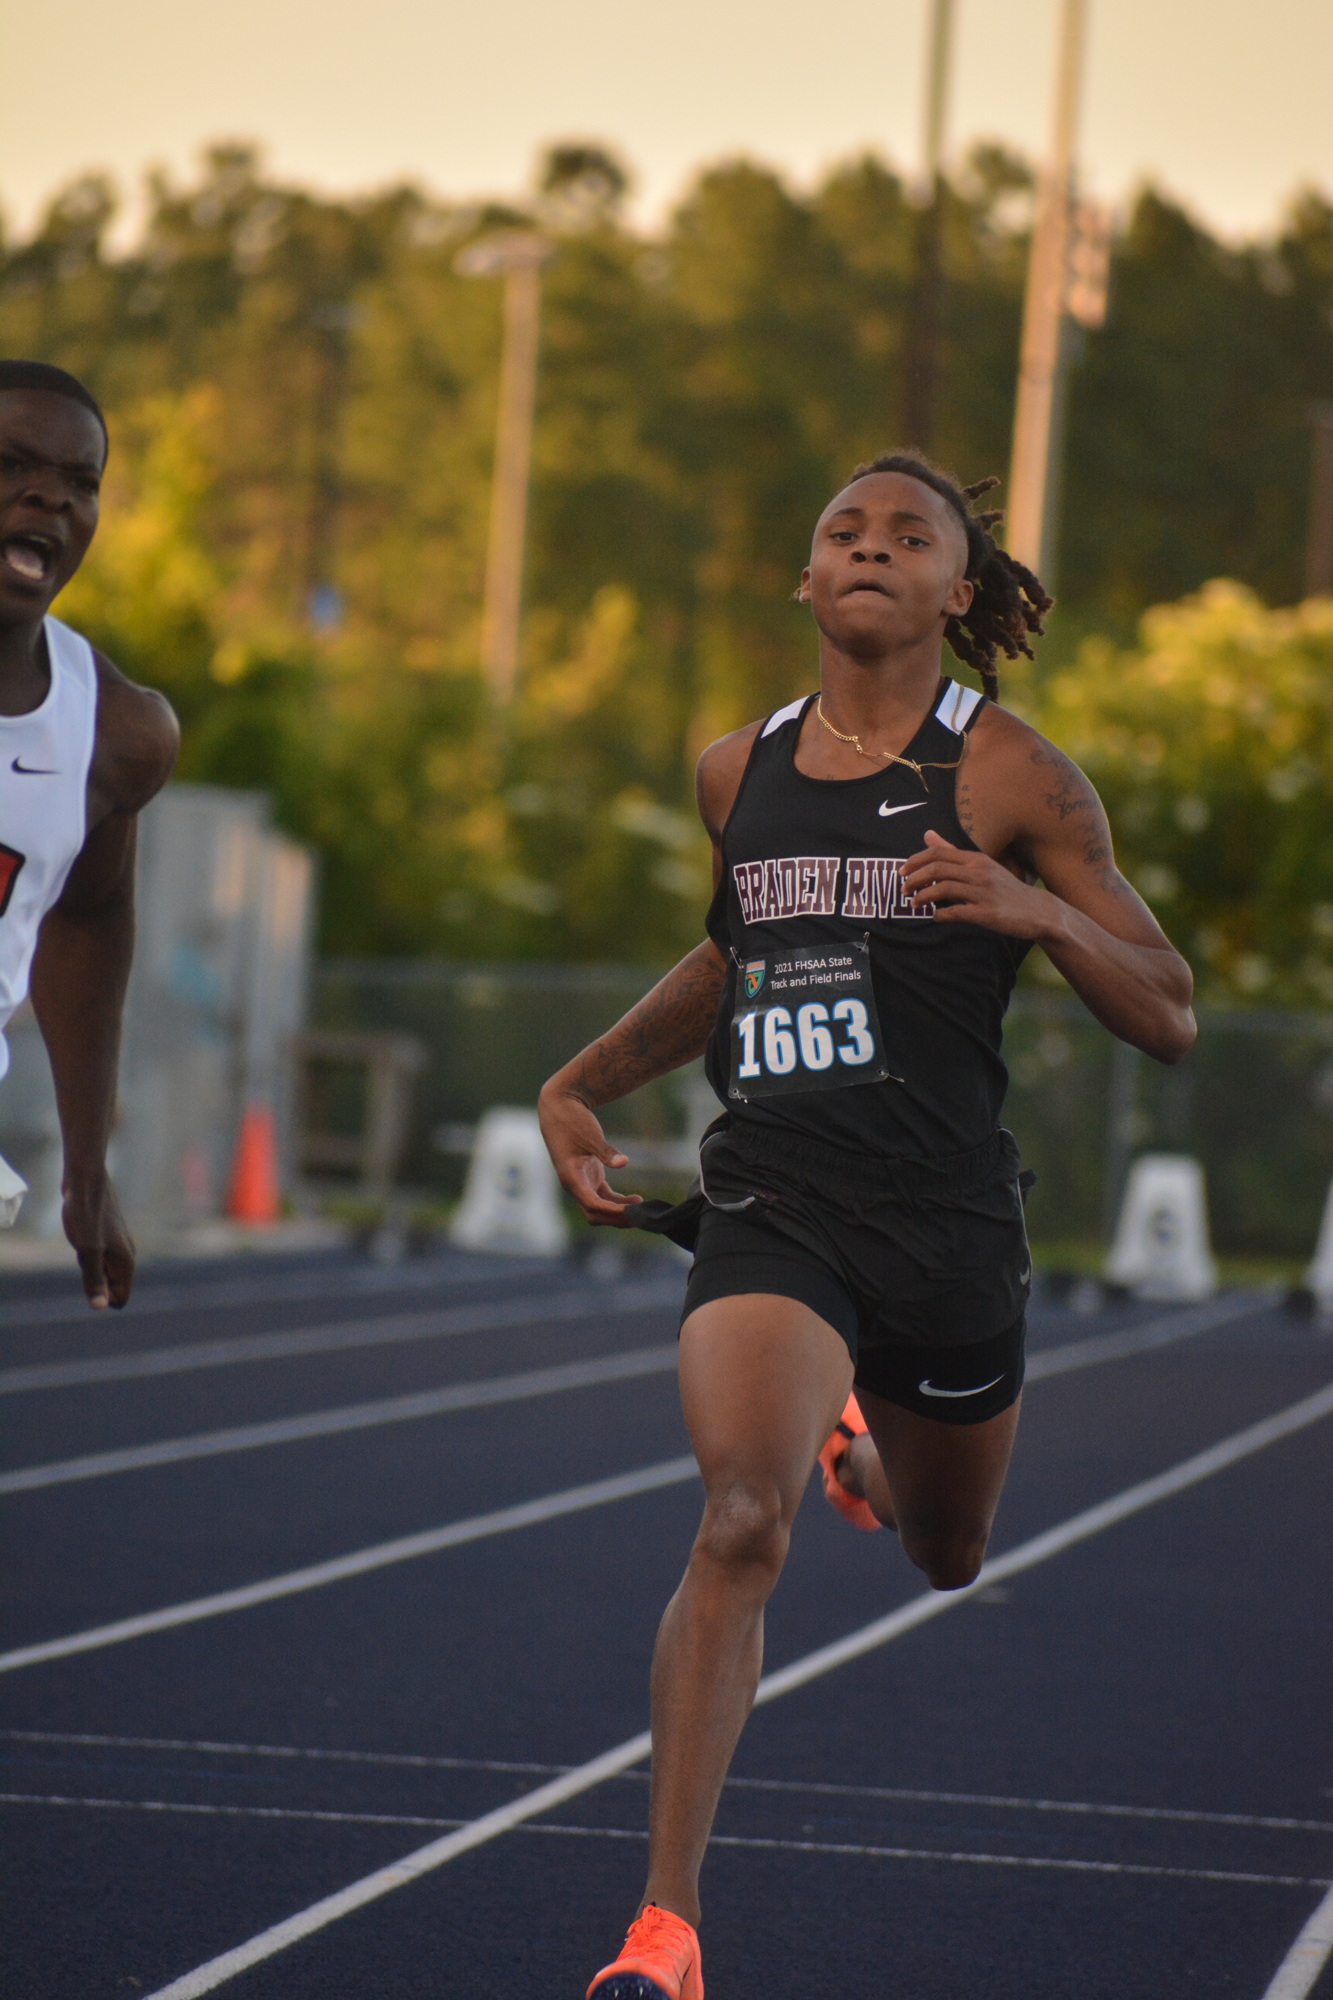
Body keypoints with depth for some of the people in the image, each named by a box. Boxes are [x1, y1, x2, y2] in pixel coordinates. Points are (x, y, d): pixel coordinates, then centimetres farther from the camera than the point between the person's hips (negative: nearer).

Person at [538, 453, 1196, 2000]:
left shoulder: (1015, 779, -4)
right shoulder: (737, 771, 8)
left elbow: (1169, 1020, -3)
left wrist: (1037, 912, -21)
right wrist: (583, 1084, 19)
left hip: (947, 1214, 0)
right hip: (770, 1202, 0)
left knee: (944, 1557, 22)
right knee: (741, 1525, -23)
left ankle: (863, 1445, 62)